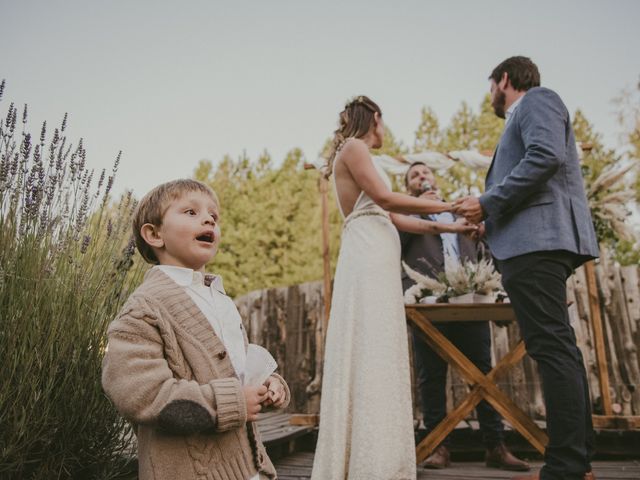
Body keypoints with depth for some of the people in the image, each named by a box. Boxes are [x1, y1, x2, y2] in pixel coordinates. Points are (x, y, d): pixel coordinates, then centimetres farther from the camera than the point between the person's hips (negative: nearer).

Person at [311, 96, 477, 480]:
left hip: (377, 261, 9)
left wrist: (449, 227, 19)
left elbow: (392, 217, 21)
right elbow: (385, 198, -12)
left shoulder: (359, 155, 26)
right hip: (368, 259, -9)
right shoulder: (352, 147, 0)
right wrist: (447, 206, -3)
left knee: (379, 358, 6)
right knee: (370, 357, -12)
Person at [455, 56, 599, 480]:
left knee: (552, 347, -12)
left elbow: (546, 157, -17)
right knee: (558, 348, 9)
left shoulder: (536, 99, 2)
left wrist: (488, 203, -13)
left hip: (535, 238, -10)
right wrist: (488, 214, 25)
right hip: (537, 239, 10)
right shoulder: (528, 113, 30)